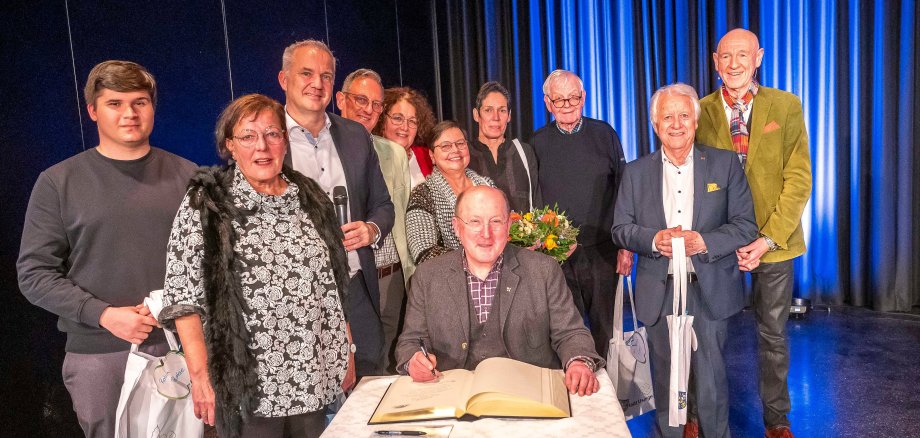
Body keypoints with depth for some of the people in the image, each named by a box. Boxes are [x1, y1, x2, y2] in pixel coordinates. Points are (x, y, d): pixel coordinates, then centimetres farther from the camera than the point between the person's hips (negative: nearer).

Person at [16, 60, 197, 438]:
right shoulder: (58, 182, 1)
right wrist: (103, 314, -12)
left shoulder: (187, 176, 4)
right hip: (98, 355, 0)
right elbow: (34, 273, 0)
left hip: (182, 346, 1)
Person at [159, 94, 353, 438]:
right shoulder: (205, 204, -7)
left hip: (317, 376, 4)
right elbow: (182, 296, -9)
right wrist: (200, 375, -13)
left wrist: (346, 352, 11)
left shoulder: (309, 197, 6)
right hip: (248, 383, -4)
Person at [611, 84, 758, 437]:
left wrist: (702, 242, -18)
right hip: (658, 294, 1)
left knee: (710, 380, 5)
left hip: (710, 291, -1)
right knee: (664, 379, 12)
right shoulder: (636, 172, 6)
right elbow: (620, 229, 4)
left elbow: (745, 225, -2)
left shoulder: (725, 164, 2)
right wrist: (654, 239, -16)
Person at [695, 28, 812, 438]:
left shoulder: (786, 106, -1)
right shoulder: (700, 112, -1)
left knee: (773, 334, 13)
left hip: (773, 241, 1)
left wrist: (768, 239, -12)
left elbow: (798, 178, -4)